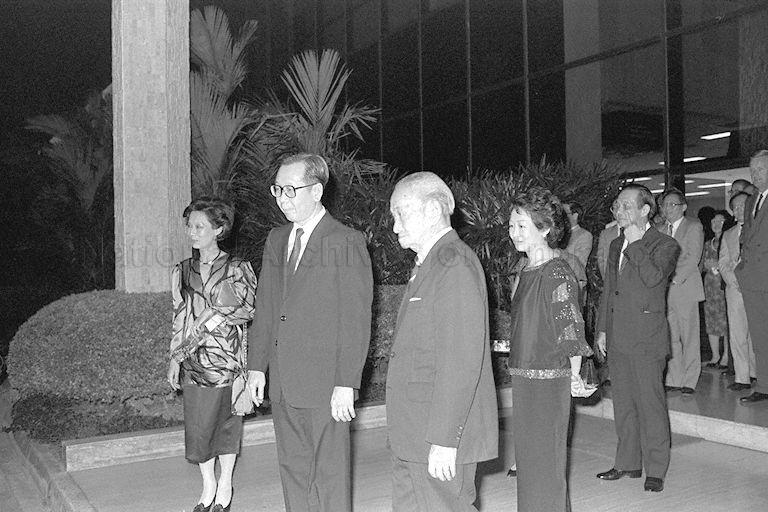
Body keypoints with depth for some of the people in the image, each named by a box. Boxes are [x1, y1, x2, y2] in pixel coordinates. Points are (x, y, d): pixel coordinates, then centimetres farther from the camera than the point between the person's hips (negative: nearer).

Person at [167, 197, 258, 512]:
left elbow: (249, 310, -4)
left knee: (226, 424, 8)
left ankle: (224, 486, 27)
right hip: (193, 362, 3)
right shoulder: (181, 272, 7)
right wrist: (175, 358, 6)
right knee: (196, 427, 4)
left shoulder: (238, 270, -3)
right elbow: (179, 318, 11)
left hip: (228, 359, -2)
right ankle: (208, 486, 25)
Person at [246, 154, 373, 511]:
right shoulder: (275, 241, 13)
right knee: (293, 471, 15)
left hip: (325, 386, -6)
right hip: (282, 385, 7)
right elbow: (264, 308, 16)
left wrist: (346, 384, -16)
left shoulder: (347, 244, -9)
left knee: (329, 476, 3)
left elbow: (356, 321, -12)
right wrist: (257, 365, 10)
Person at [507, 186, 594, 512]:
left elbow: (572, 329, -15)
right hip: (522, 377, 9)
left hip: (549, 379, -9)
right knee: (527, 458, 19)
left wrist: (574, 376, -10)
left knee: (545, 464, 2)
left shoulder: (557, 274, -16)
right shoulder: (525, 272, 9)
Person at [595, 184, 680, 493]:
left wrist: (635, 243, -16)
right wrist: (602, 329, 15)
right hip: (618, 338, 7)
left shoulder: (665, 245, -4)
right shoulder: (616, 245, 17)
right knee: (622, 404, 12)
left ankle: (655, 470, 11)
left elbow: (654, 277, -23)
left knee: (650, 404, 0)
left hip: (647, 339, -6)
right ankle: (628, 462, 24)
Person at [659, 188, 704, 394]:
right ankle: (674, 379, 9)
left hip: (685, 287, -4)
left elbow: (693, 258, -8)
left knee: (689, 337, -1)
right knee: (670, 337, 3)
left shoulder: (694, 226, 2)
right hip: (664, 290, 4)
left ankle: (689, 381, 6)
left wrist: (675, 280, -14)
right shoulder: (661, 230, 17)